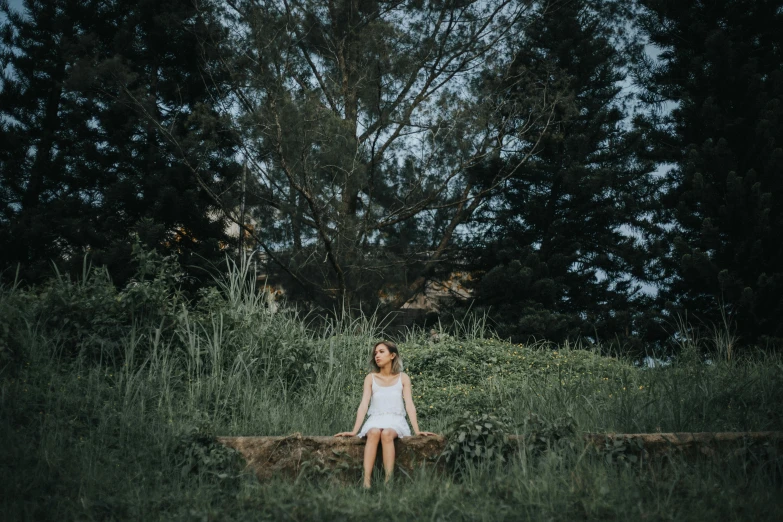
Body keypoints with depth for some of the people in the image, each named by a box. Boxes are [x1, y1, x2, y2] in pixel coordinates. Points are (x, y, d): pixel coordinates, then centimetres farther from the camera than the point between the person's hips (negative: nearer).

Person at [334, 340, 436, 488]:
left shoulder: (403, 378, 6)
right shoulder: (370, 378, 7)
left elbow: (409, 405, 0)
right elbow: (364, 405, -1)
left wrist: (417, 431, -11)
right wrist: (354, 431, -11)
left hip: (395, 420, 0)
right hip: (375, 420, 1)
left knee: (387, 434, -36)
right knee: (374, 433, -35)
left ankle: (389, 481, -41)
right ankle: (366, 481, -43)